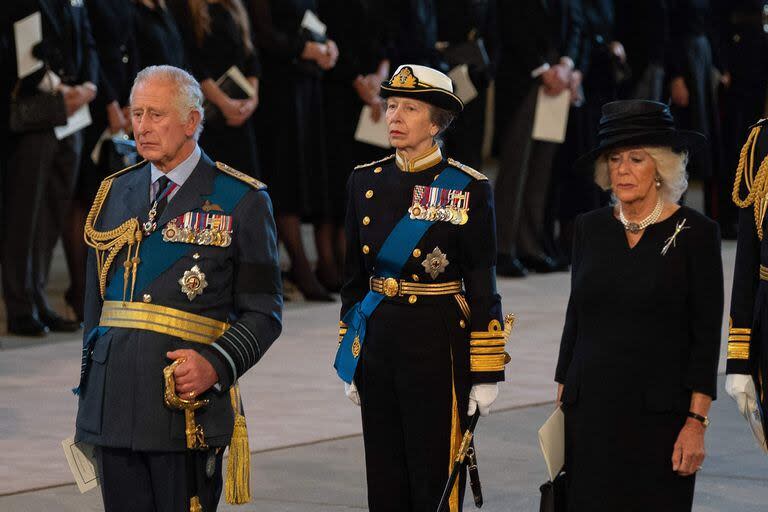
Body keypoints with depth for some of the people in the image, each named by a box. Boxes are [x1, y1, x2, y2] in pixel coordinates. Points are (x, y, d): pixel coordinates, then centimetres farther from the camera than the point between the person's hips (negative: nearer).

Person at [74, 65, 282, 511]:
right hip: (113, 404, 4)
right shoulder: (115, 194, 15)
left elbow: (263, 312, -1)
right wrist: (89, 392, 15)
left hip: (188, 406, -4)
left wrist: (215, 365, -18)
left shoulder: (242, 201, 0)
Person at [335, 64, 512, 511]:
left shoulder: (468, 188, -5)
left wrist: (486, 373, -8)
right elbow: (355, 276, 14)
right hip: (377, 339, 5)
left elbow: (482, 285, -5)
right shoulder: (366, 181, 8)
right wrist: (350, 357, 13)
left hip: (439, 343, -5)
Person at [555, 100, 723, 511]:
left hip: (660, 414, -3)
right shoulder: (591, 228, 8)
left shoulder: (695, 233, -4)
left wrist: (696, 422, -11)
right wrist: (561, 403, 10)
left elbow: (706, 335, -5)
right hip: (591, 409, 4)